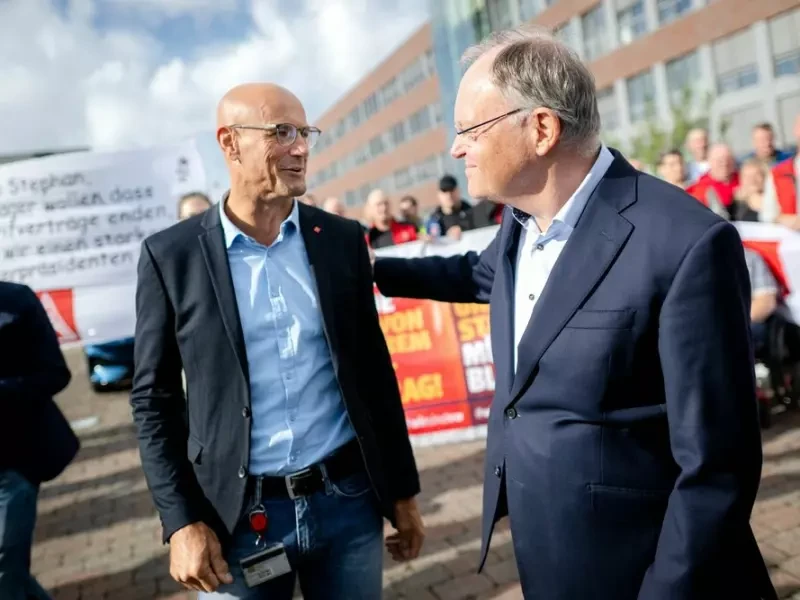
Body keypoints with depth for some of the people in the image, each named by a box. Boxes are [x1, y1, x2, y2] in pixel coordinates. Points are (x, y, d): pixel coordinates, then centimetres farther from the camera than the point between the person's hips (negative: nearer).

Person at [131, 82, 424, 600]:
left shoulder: (343, 240, 1)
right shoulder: (171, 255, -4)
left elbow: (376, 371, 5)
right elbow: (154, 398, 0)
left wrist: (402, 489, 7)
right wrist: (181, 521, -6)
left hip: (349, 499, 2)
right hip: (239, 515, -1)